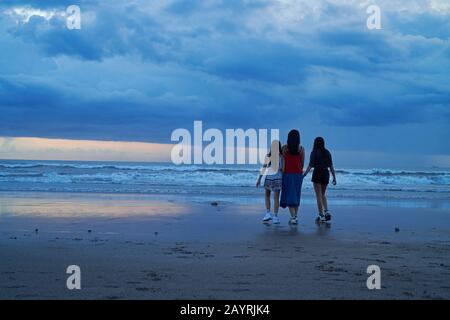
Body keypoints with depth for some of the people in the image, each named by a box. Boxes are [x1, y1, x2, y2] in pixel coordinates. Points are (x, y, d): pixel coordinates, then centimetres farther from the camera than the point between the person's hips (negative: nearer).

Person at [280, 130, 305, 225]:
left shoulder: (285, 148, -7)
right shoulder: (301, 149, -2)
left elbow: (283, 163, -5)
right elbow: (302, 163, 5)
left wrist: (282, 174, 4)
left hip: (288, 174, -2)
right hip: (298, 174, 2)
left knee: (289, 195, 1)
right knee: (296, 195, 15)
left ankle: (293, 217, -7)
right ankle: (296, 216, 17)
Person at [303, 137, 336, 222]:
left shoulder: (314, 152, -6)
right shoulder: (327, 153, 6)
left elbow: (311, 165, -12)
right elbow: (331, 166, 5)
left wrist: (304, 174, -9)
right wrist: (334, 177, 9)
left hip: (317, 173, -4)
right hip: (326, 174, 4)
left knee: (319, 195, 3)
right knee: (323, 194, 19)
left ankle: (321, 215, 3)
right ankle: (326, 211, 2)